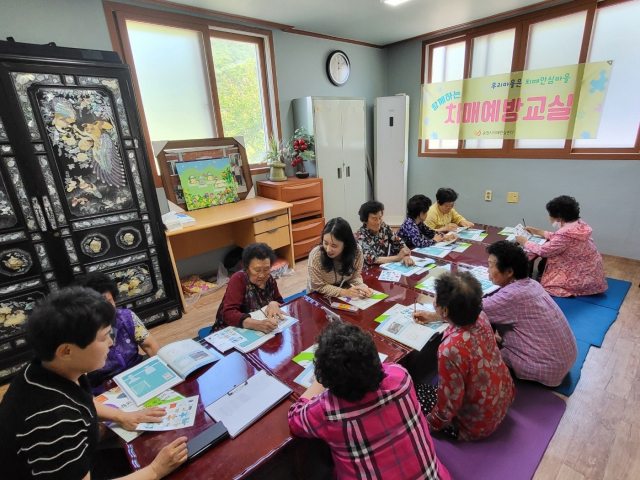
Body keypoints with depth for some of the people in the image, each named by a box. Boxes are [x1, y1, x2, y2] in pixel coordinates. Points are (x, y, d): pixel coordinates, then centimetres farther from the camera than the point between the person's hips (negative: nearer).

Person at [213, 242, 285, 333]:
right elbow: (229, 314, -28)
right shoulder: (238, 280, -17)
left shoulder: (269, 279, -3)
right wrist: (257, 324, -43)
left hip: (264, 332, 5)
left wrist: (274, 304, -18)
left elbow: (280, 302, 5)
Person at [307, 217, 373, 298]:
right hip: (319, 296, -3)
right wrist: (344, 292, -27)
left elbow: (355, 276, -4)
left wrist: (361, 287, -24)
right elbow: (319, 286, -17)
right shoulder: (316, 255, -26)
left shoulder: (357, 250, -19)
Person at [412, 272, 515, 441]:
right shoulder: (480, 317, -18)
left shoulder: (450, 350, -39)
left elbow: (449, 405, -26)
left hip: (478, 424, -6)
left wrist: (429, 424, -7)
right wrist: (432, 318, 18)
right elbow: (461, 317, 10)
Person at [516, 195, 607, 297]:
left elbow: (542, 251, -22)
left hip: (584, 279, -9)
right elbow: (557, 237, 15)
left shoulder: (567, 233, -30)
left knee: (543, 284, -1)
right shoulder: (578, 225, -2)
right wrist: (537, 232, 15)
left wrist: (524, 242, -7)